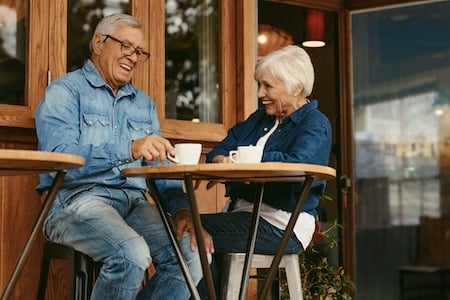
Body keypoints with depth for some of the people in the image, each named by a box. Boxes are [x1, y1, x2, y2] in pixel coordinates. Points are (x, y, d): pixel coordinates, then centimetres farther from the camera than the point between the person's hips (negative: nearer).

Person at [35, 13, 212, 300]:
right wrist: (130, 150, -28)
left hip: (134, 201, 6)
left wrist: (181, 207, -4)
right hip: (77, 198, -6)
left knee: (191, 256, -19)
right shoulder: (65, 91, 1)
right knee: (132, 254, -34)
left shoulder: (144, 103, 21)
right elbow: (59, 158, -16)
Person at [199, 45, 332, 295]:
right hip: (243, 214, 7)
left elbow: (297, 166, -23)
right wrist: (221, 161, -15)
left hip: (284, 226, -7)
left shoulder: (315, 124, -3)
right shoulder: (260, 118, 20)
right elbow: (220, 152, 10)